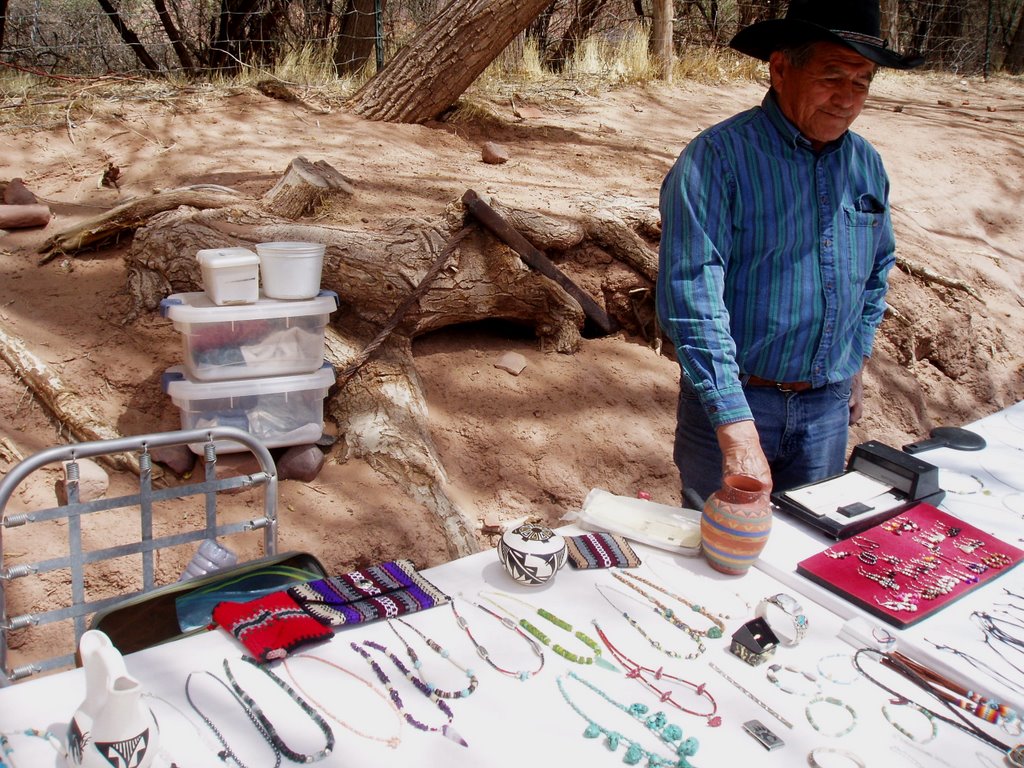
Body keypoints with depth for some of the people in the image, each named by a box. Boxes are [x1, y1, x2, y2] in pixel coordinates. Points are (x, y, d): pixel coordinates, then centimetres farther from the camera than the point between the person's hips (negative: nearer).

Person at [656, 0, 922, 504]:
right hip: (731, 400, -5)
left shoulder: (867, 165, 4)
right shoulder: (718, 157, -17)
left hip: (828, 406, 6)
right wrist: (737, 430, -33)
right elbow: (692, 296, -27)